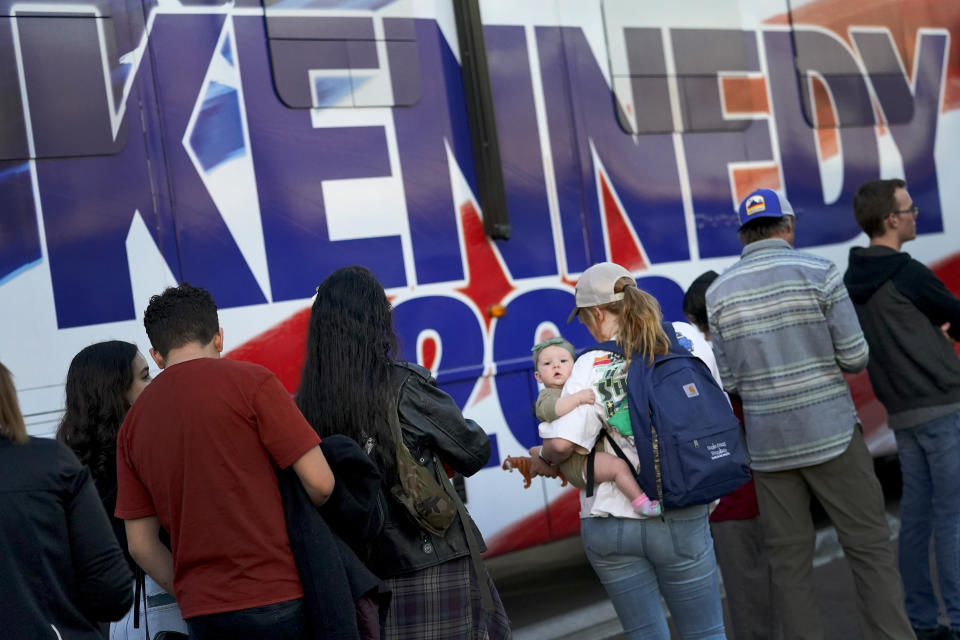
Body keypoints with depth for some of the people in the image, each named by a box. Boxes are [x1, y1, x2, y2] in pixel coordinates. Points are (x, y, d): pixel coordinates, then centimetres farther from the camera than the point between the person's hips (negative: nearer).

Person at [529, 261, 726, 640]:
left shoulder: (593, 366, -10)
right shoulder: (687, 340, -1)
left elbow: (562, 442, -21)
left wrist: (543, 459, 0)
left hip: (607, 525, -1)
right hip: (679, 521, 1)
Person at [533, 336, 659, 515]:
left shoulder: (580, 389, 26)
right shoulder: (547, 396, -1)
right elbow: (552, 409, -27)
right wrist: (577, 398, -34)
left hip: (597, 450, 9)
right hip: (577, 461, -9)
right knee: (618, 465, -27)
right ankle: (640, 502, -25)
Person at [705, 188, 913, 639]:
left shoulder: (718, 292, 3)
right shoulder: (818, 272, -6)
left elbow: (727, 381, 4)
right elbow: (855, 357, -6)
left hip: (768, 443, 3)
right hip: (830, 432, -3)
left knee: (789, 560, 8)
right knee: (870, 549, 5)